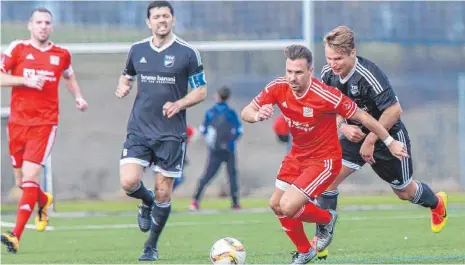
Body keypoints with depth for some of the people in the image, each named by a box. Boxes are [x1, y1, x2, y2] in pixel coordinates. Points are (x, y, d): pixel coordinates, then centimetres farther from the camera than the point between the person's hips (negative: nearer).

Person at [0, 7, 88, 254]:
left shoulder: (61, 54, 9)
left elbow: (69, 76, 31)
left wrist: (78, 97, 15)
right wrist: (26, 81, -15)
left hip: (45, 123, -1)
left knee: (30, 177, -15)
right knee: (22, 182, 11)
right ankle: (44, 201, 46)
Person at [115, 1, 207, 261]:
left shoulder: (187, 52, -3)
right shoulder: (138, 50, 7)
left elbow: (201, 91, 0)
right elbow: (127, 76, 24)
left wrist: (179, 104, -17)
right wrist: (123, 86, 0)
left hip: (171, 133, -2)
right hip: (139, 129, 2)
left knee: (163, 193, 1)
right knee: (129, 182, -15)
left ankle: (152, 246, 18)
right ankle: (147, 203, 21)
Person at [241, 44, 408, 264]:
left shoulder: (326, 96, -29)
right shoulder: (278, 88, -14)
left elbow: (361, 116, -18)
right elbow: (245, 112, -8)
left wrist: (390, 142, -9)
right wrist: (257, 115, -33)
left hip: (324, 160, -7)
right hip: (297, 155, 7)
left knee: (288, 208, -18)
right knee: (276, 205, 12)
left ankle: (327, 219, 15)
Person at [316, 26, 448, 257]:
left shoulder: (368, 75, -33)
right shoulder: (328, 75, -13)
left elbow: (394, 110, -30)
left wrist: (370, 140, -26)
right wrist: (343, 127, -15)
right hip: (355, 135, 5)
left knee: (404, 191, 16)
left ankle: (437, 203, 50)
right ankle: (321, 240, -10)